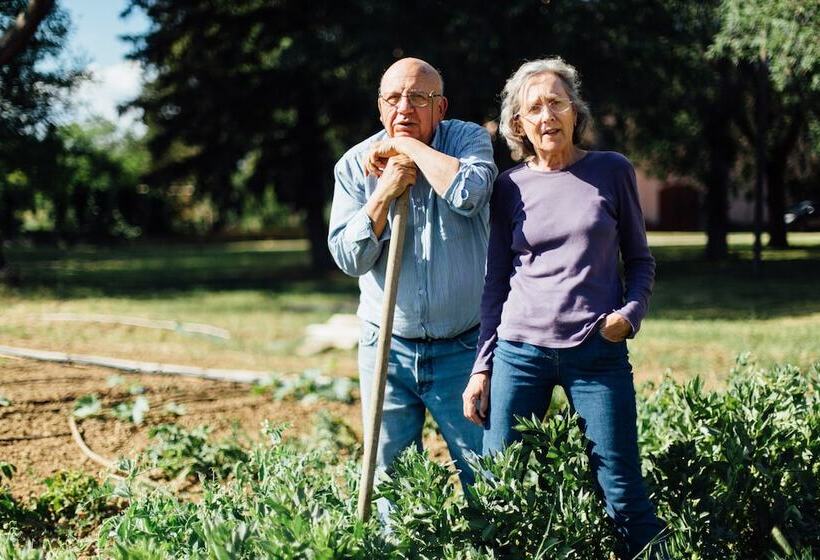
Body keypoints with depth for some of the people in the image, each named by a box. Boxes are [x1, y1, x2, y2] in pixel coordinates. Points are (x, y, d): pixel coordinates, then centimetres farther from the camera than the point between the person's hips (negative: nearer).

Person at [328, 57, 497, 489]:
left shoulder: (469, 140, -3)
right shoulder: (355, 165, 1)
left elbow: (468, 193, -26)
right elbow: (348, 257, -6)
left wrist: (408, 146, -16)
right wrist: (385, 193, -17)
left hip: (462, 350, -2)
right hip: (387, 349, 2)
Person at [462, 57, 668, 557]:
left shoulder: (612, 171, 4)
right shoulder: (510, 187, 7)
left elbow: (640, 262, 10)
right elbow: (496, 283, 11)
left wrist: (630, 314, -10)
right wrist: (482, 367, 7)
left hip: (599, 352, -1)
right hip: (520, 351, 2)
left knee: (624, 493, -4)